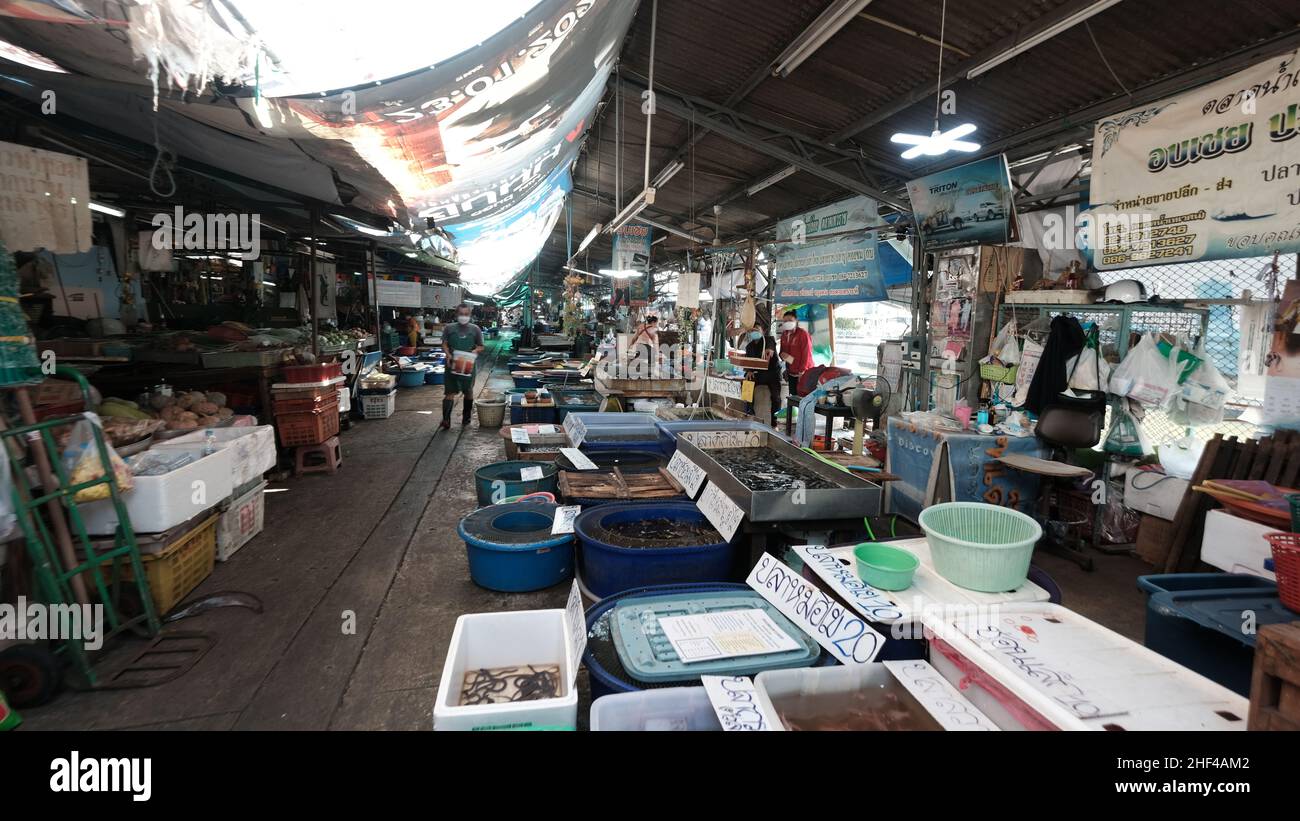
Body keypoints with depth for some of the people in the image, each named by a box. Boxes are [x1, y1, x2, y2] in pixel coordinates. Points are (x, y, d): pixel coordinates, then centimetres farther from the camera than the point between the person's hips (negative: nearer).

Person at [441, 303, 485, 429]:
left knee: (468, 392, 12)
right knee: (450, 392, -7)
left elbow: (481, 347, 8)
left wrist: (475, 351, -14)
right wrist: (448, 355, -14)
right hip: (452, 364, -1)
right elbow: (444, 344, 4)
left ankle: (466, 419, 26)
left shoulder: (475, 329, 5)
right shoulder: (449, 328, 5)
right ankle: (446, 420, -13)